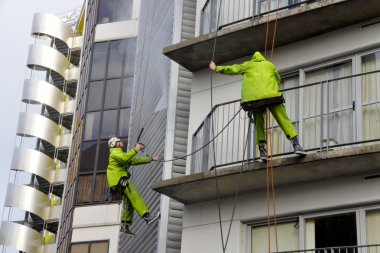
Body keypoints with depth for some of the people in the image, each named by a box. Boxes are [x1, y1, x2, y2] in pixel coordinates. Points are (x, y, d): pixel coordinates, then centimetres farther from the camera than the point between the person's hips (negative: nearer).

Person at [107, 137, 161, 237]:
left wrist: (152, 159, 30)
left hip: (120, 181, 10)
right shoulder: (115, 152, 0)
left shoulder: (121, 154, 31)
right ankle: (147, 217, -31)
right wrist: (135, 149, -19)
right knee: (135, 197, -20)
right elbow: (125, 158, -23)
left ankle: (125, 227, 4)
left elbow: (136, 160, 32)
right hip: (119, 179, -10)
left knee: (128, 204, 6)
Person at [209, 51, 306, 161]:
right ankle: (296, 144, -13)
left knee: (259, 124, 10)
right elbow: (278, 79, 37)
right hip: (271, 95, 0)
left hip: (253, 97, 0)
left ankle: (262, 149, -1)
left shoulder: (248, 65, 22)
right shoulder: (269, 65, 26)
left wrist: (216, 68, 25)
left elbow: (232, 69, 16)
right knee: (283, 119, -1)